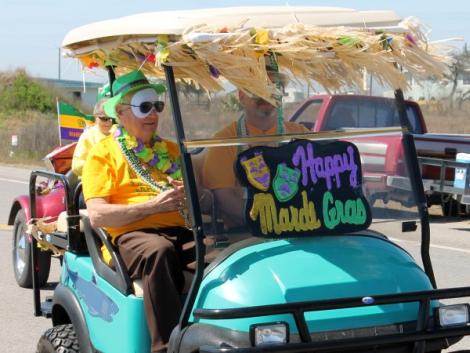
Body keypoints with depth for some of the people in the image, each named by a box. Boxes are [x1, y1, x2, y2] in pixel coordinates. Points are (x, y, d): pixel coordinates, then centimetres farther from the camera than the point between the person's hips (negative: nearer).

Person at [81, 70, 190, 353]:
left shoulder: (171, 149, 26)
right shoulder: (103, 153, 10)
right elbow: (97, 215, -3)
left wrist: (188, 195, -2)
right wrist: (153, 205, -13)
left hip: (178, 231, 4)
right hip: (130, 235, -4)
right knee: (158, 251, -39)